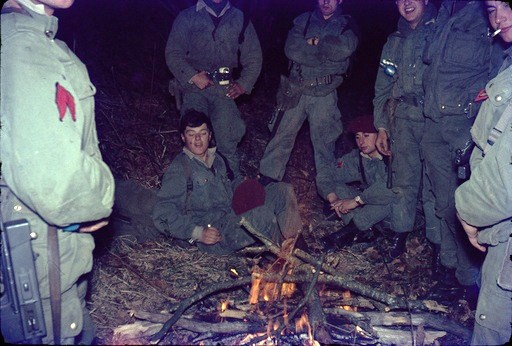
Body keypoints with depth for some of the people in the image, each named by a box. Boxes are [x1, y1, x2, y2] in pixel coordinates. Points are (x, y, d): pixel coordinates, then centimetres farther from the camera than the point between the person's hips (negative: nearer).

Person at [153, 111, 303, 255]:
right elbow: (162, 214, -15)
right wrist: (198, 233, -25)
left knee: (283, 190, -2)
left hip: (234, 216, 8)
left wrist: (244, 186, 7)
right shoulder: (178, 169, -9)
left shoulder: (216, 158, 16)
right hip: (216, 236, -8)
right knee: (263, 214, -32)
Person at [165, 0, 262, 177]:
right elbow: (172, 53, 4)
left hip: (224, 89, 1)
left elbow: (254, 57, 17)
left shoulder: (240, 19, 14)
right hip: (195, 87, 0)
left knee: (226, 141, -12)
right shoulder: (187, 17, 10)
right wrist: (193, 76, -9)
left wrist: (243, 84, 5)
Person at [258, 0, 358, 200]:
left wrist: (315, 42, -9)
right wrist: (325, 54, -14)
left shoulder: (346, 25, 5)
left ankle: (327, 191, 15)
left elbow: (344, 49, -17)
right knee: (283, 135, 5)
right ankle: (268, 177, 19)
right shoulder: (303, 20, 8)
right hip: (296, 90, 1)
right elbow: (291, 48, -10)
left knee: (324, 142, 5)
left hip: (325, 95, -1)